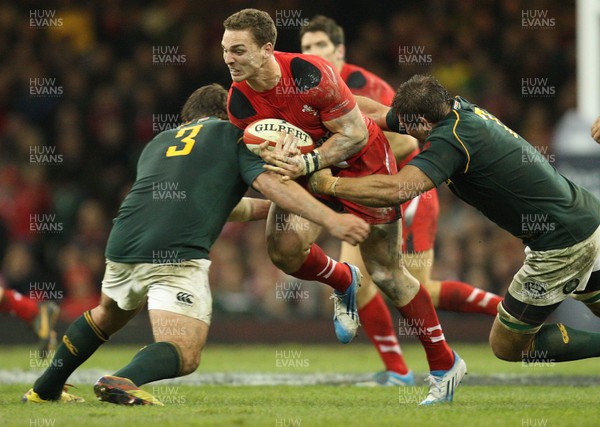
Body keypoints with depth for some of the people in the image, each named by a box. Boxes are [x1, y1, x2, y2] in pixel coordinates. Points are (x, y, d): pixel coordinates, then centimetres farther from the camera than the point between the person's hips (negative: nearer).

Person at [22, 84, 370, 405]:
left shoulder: (159, 142, 30)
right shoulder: (234, 134, 14)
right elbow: (271, 183, -3)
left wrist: (265, 207, 40)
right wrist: (331, 220, -11)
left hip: (123, 246, 6)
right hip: (179, 256, -6)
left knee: (110, 313, 35)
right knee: (185, 354, -8)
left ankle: (46, 389, 42)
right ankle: (124, 381, -38)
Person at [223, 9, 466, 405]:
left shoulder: (311, 74, -31)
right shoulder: (239, 102, -15)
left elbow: (355, 133, -24)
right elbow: (258, 153, -2)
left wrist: (306, 164, -34)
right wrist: (272, 158, -26)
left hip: (364, 163, -5)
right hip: (308, 168, 5)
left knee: (387, 273, -2)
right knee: (284, 246, -22)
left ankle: (446, 364, 14)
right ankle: (343, 283, 13)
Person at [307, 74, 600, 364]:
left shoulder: (451, 138, -24)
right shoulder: (455, 109, 3)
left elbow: (397, 190, -36)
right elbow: (377, 112, 14)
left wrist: (329, 184, -24)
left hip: (561, 245, -9)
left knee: (505, 345, 5)